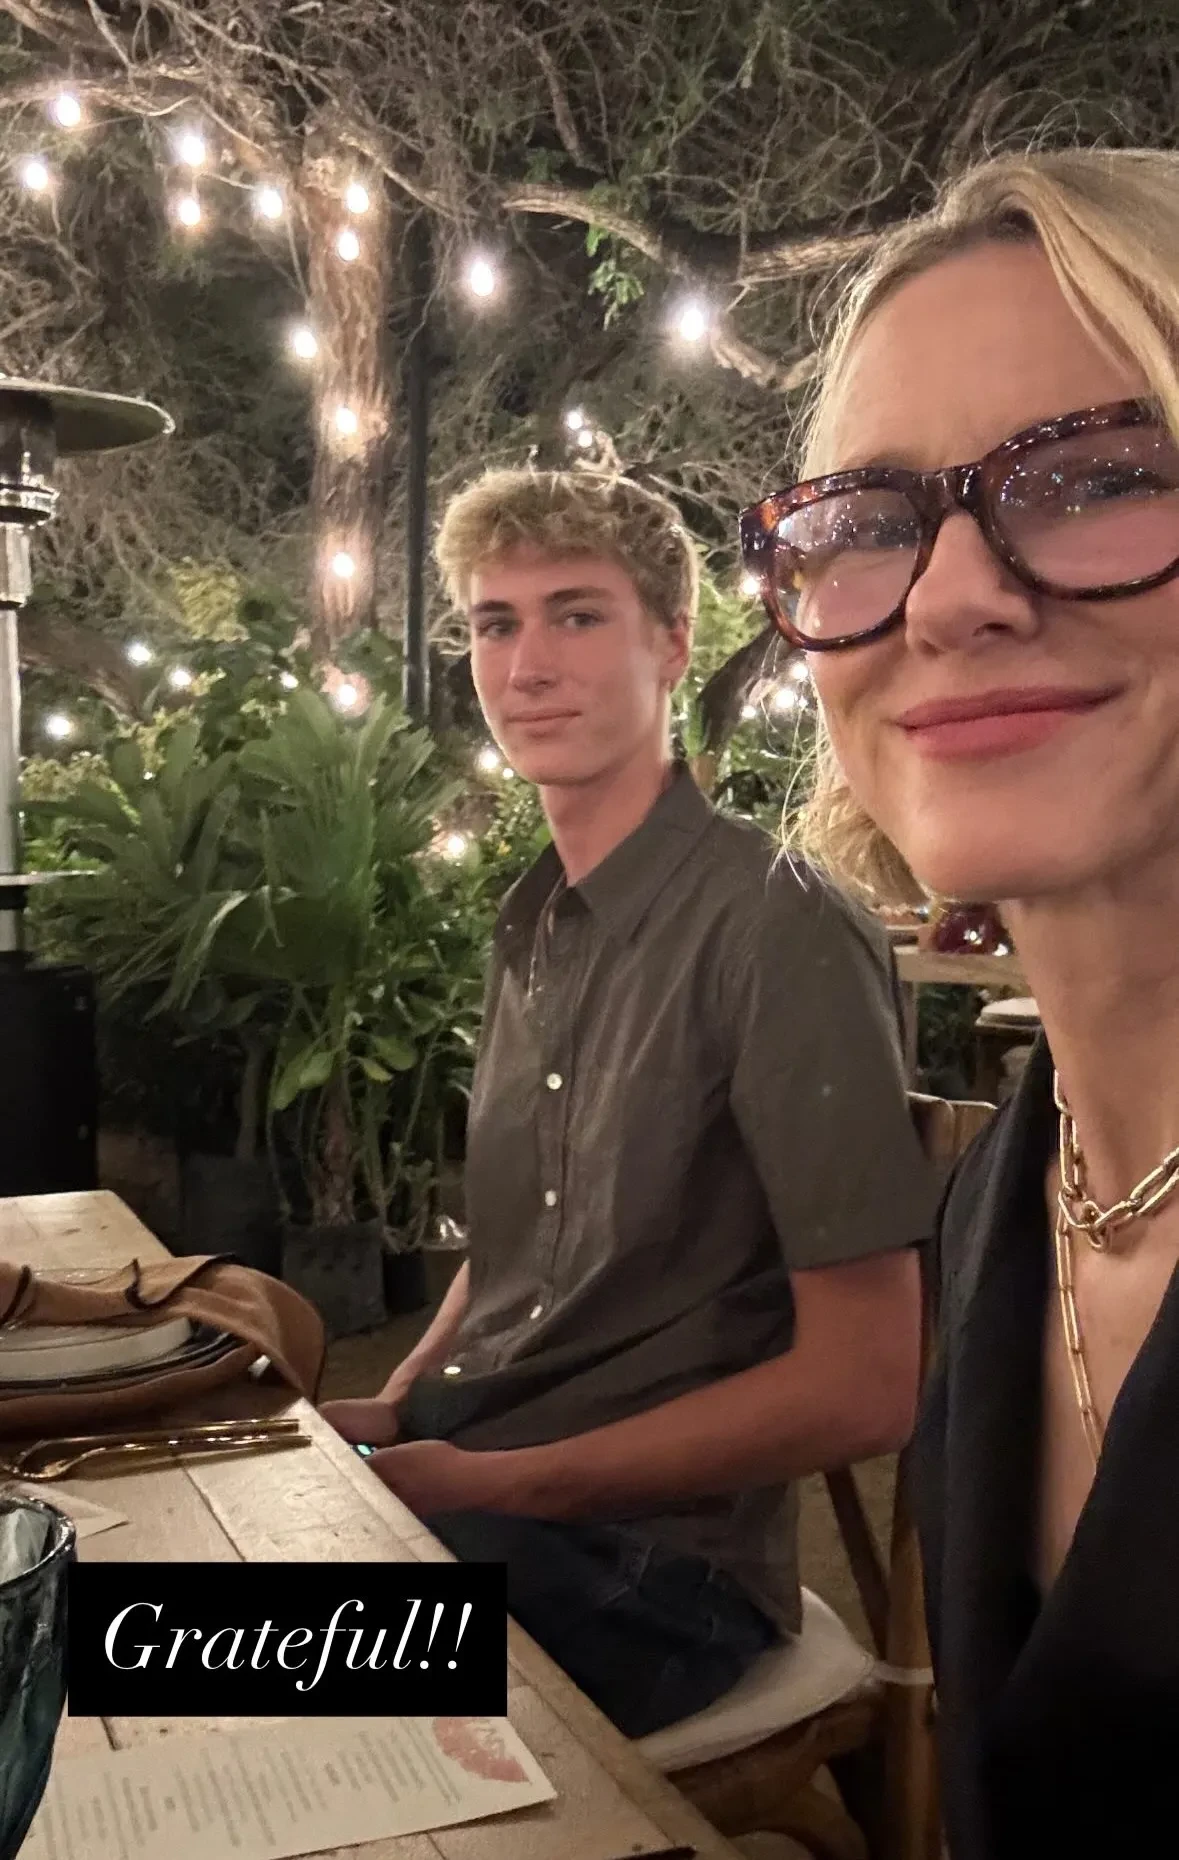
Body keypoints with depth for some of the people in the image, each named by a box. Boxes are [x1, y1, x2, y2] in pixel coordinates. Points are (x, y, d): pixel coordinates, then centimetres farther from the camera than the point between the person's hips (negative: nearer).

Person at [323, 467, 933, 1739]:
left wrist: (485, 1483, -15)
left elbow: (863, 1388, -17)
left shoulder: (779, 932, -18)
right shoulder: (532, 925, 7)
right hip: (462, 1469, 7)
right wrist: (393, 1410, 0)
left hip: (646, 1555, -6)